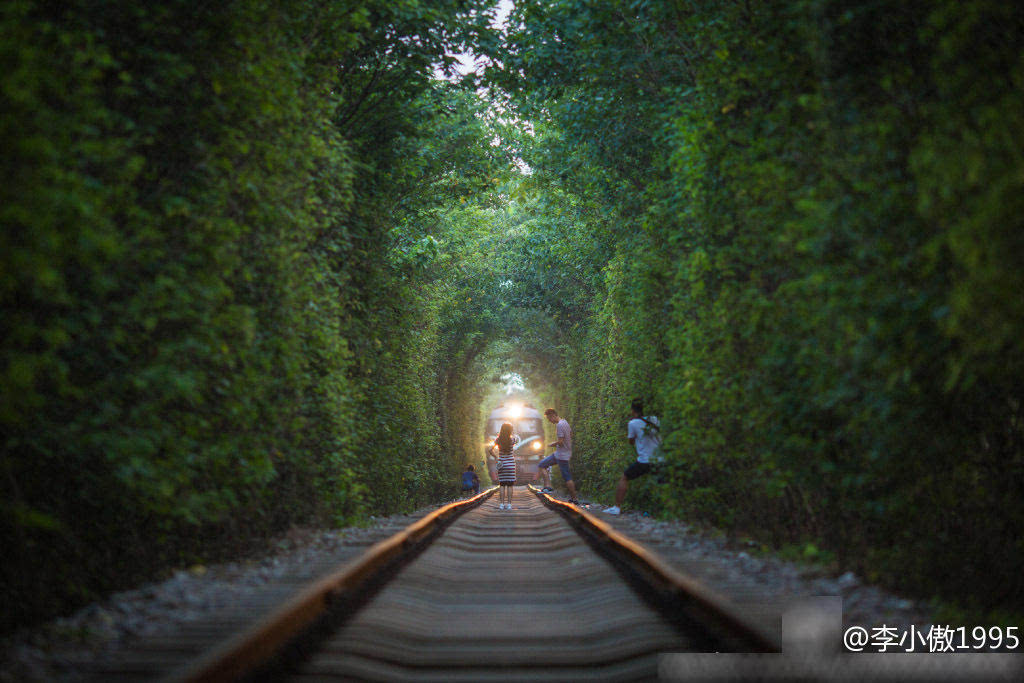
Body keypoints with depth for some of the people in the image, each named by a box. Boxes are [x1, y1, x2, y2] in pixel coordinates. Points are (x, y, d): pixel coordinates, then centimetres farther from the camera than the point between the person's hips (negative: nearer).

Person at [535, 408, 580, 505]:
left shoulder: (560, 425, -20)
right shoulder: (565, 422, 10)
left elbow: (560, 441, -25)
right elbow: (571, 434, 22)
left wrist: (552, 445, -6)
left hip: (562, 455, -10)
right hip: (558, 453, 10)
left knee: (567, 477, -4)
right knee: (541, 465, 10)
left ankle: (574, 498, 3)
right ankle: (548, 486, 2)